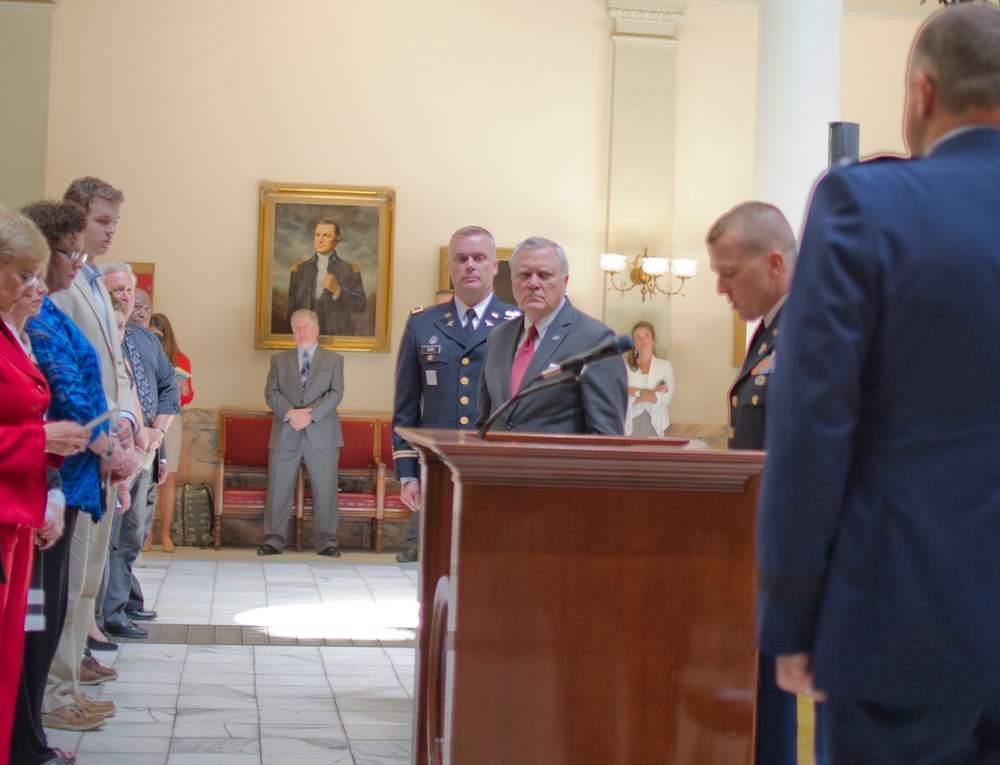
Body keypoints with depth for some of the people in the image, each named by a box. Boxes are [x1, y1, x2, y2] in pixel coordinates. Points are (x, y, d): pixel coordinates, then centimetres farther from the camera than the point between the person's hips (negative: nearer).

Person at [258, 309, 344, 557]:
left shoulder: (334, 360, 10)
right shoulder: (279, 360, 14)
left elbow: (335, 394, -3)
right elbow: (271, 392, 3)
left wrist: (310, 414, -16)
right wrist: (290, 413, -15)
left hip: (322, 435, -1)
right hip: (285, 435, 1)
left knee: (325, 490, 0)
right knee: (278, 489, 2)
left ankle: (326, 541, 7)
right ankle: (274, 539, 9)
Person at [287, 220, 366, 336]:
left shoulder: (350, 269, 7)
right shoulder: (299, 268, 12)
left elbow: (360, 306, -1)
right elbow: (292, 306, 11)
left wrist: (337, 290, -14)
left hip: (338, 334, -1)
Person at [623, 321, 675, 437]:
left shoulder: (665, 365, 9)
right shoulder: (625, 366, 8)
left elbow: (666, 397, -5)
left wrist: (636, 393, -7)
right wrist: (653, 393, -10)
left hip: (654, 426, 0)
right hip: (631, 426, 0)